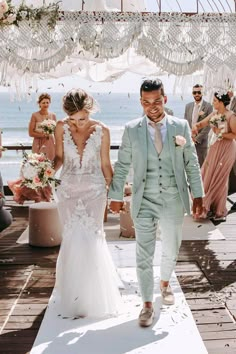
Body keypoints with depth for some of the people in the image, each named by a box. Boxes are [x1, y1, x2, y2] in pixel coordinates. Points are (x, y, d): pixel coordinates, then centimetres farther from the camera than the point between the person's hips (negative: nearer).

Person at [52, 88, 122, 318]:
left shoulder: (101, 131, -6)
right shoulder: (61, 128, -4)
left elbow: (105, 165, 1)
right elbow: (60, 157, 5)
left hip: (94, 190, -1)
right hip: (69, 190, 1)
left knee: (91, 240, -1)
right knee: (72, 241, 3)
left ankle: (94, 295, 19)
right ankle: (74, 295, 22)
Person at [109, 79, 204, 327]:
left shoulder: (181, 126, -2)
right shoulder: (132, 129, -4)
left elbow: (191, 164, 2)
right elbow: (121, 166, 2)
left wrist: (197, 195, 1)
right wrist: (116, 196, 4)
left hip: (174, 201, 2)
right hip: (144, 203, -1)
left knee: (171, 251, 18)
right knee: (144, 256, 1)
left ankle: (165, 284, 46)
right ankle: (147, 305, 16)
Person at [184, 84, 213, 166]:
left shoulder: (208, 106, -5)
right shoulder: (188, 106, 10)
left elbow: (208, 125, -9)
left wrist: (197, 138, -11)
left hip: (201, 141, -4)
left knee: (201, 164, 0)